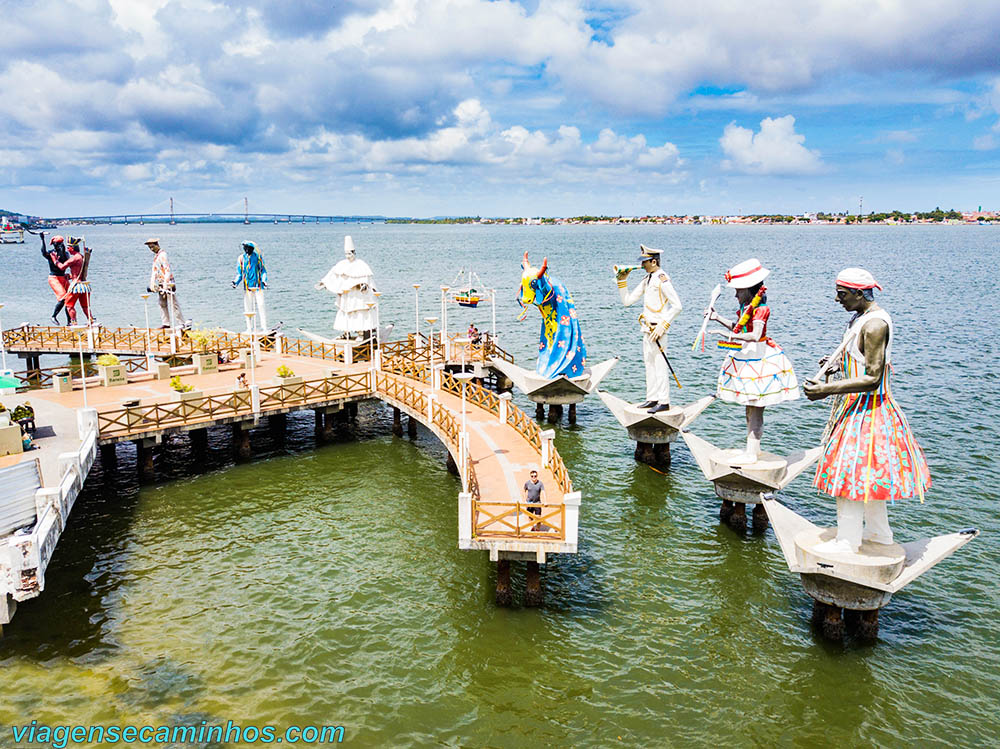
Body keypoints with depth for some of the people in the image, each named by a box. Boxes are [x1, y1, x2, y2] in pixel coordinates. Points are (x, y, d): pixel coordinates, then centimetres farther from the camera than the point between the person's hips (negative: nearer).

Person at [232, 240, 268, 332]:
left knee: (260, 305, -9)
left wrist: (264, 280, -7)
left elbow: (263, 270, 8)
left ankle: (264, 327, -6)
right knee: (247, 307, 2)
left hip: (258, 286, -2)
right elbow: (239, 274, 11)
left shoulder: (258, 257, 3)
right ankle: (248, 328, 10)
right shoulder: (241, 258, 6)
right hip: (247, 287, 2)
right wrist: (235, 282, -6)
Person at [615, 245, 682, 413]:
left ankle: (664, 401, -1)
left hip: (657, 329, -9)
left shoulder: (662, 279, -13)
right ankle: (652, 399, 20)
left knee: (660, 364, -6)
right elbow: (627, 300, 18)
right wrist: (622, 281, 9)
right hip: (647, 328, 9)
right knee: (649, 364, 12)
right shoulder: (647, 280, 15)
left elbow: (677, 306, -17)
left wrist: (662, 325, -18)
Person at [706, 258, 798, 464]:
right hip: (745, 359, 10)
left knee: (755, 409, -4)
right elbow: (736, 327, 24)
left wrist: (734, 336, -44)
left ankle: (751, 454, 0)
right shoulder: (746, 307, 10)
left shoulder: (760, 309, -18)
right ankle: (754, 447, 29)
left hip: (758, 360, -10)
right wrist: (718, 318, 15)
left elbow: (755, 335, -31)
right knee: (751, 409, 17)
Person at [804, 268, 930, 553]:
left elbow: (872, 379, -25)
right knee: (866, 474, 20)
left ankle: (848, 541, 9)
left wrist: (827, 390, -28)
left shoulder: (874, 325, -22)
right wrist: (838, 364, 7)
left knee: (851, 473, -2)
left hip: (866, 408, -10)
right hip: (861, 405, 11)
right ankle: (879, 533, 34)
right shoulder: (864, 317, 9)